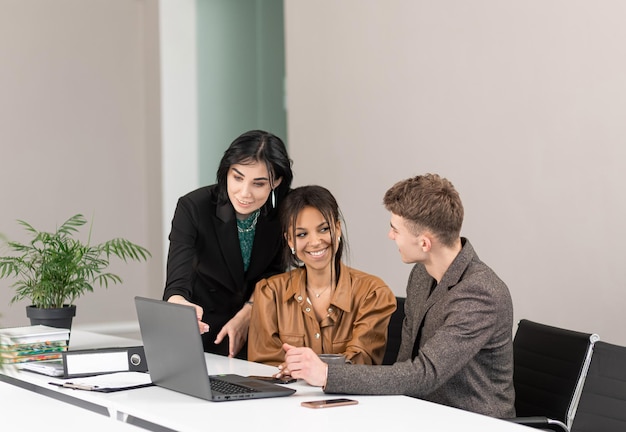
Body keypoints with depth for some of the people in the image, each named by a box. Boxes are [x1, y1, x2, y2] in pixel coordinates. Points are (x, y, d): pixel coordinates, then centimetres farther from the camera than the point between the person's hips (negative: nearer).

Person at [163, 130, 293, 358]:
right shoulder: (193, 208, -22)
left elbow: (272, 272, 2)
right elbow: (176, 285, -30)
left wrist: (245, 316, -13)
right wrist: (181, 307, -54)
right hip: (202, 327, -2)